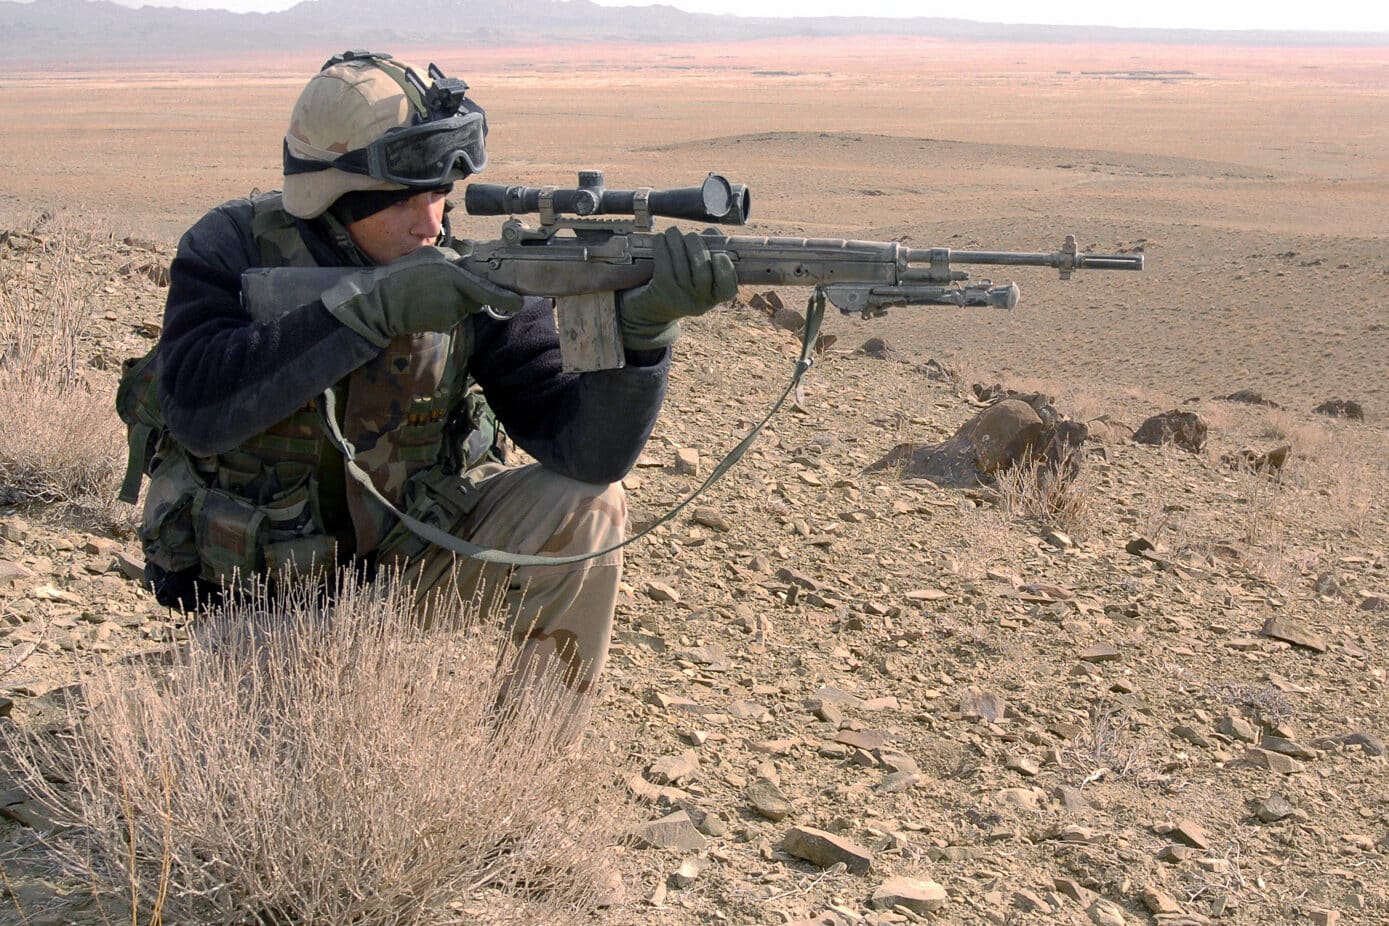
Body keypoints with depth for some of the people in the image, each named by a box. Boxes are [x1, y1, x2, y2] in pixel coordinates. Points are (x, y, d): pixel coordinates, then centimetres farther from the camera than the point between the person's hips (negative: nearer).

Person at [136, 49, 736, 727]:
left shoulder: (469, 281, -13)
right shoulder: (233, 249, -14)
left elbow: (589, 448, -20)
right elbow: (197, 403, -33)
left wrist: (643, 323, -39)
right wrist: (375, 308, -38)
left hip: (409, 561, 2)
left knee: (583, 505, -20)